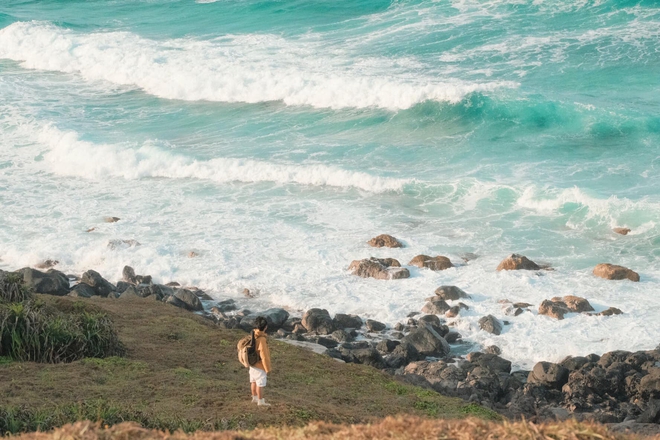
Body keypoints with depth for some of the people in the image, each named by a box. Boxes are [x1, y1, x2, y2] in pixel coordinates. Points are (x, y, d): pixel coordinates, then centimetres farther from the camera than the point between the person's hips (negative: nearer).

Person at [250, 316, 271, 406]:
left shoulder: (253, 336, -3)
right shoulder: (261, 339, -29)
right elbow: (264, 356, -25)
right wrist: (267, 369, -15)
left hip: (252, 364, 9)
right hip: (260, 366, -9)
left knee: (254, 382, 22)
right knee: (260, 384, 4)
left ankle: (255, 397, 37)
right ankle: (260, 401, 14)